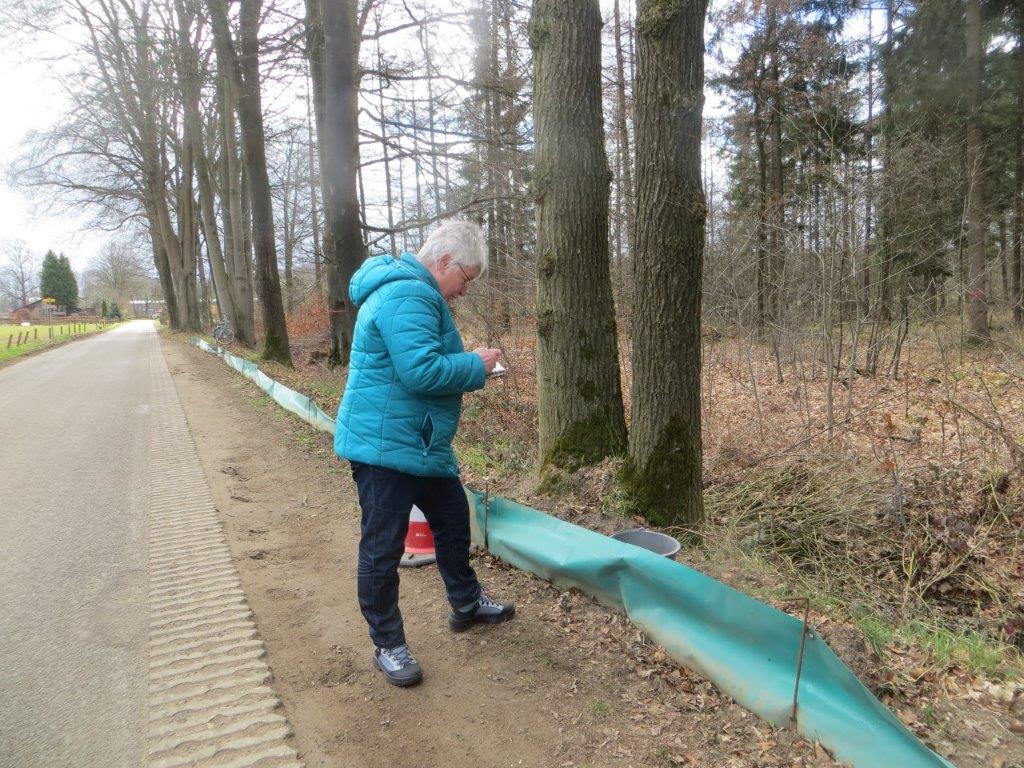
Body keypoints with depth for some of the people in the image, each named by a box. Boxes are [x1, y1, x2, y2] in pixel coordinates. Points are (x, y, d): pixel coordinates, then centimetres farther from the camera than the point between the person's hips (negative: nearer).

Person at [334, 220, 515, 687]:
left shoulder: (415, 291, 15)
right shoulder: (408, 296, -21)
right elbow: (422, 370, -30)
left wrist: (469, 366, 10)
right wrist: (476, 366, -15)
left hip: (423, 445, 12)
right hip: (385, 444, -12)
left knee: (453, 520, 22)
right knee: (383, 547, 3)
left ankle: (466, 604, 42)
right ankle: (387, 645, 19)